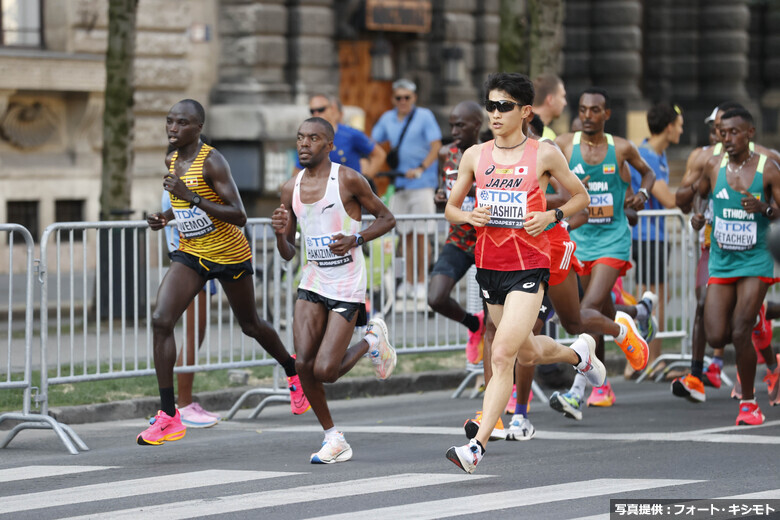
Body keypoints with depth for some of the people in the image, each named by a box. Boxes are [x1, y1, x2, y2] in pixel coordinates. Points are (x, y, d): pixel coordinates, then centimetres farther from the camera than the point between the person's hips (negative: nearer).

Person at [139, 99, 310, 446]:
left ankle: (293, 372, 48)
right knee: (160, 320, -15)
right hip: (190, 254, 6)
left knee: (250, 326, 15)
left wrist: (192, 198, -34)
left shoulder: (212, 162, -20)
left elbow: (239, 216, -27)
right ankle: (168, 416, -14)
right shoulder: (172, 161, 3)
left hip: (229, 255, -6)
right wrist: (166, 217, 3)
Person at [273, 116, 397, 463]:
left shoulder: (348, 180, -9)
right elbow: (287, 254, 11)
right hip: (312, 284, 5)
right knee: (303, 365, -10)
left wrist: (356, 240, -17)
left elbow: (387, 219, 0)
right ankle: (332, 438, 7)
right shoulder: (291, 190, 6)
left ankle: (372, 341, 18)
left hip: (347, 289, -5)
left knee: (324, 371, -12)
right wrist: (280, 233, -12)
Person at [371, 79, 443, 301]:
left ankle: (421, 282, 1)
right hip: (399, 183, 4)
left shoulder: (424, 116, -2)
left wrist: (421, 169, -20)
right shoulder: (387, 119, 11)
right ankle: (409, 281, 12)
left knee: (421, 234, -4)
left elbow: (436, 147, -7)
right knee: (406, 234, 7)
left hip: (421, 183, -4)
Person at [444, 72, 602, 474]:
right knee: (528, 354, 19)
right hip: (488, 265, 5)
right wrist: (470, 217, -8)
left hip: (529, 266, -5)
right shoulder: (475, 156, 5)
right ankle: (578, 353, 51)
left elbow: (580, 196, 10)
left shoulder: (544, 155, -3)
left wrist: (551, 216, -8)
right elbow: (451, 208, 14)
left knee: (502, 355, -17)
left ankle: (477, 446, -18)